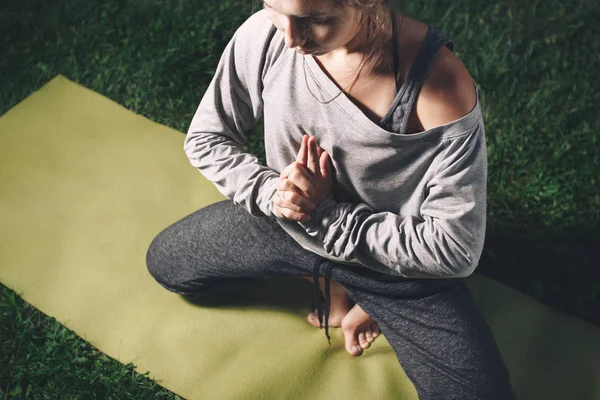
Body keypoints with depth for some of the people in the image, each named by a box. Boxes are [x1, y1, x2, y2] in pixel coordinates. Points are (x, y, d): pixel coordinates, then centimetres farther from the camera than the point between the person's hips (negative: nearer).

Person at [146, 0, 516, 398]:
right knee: (164, 263, 14)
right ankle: (329, 282, 18)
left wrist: (327, 216, -27)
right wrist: (271, 191, -24)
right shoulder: (263, 35, -22)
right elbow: (205, 138, -6)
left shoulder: (442, 90, -34)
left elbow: (454, 248, -26)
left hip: (398, 257, -3)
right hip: (285, 217, 4)